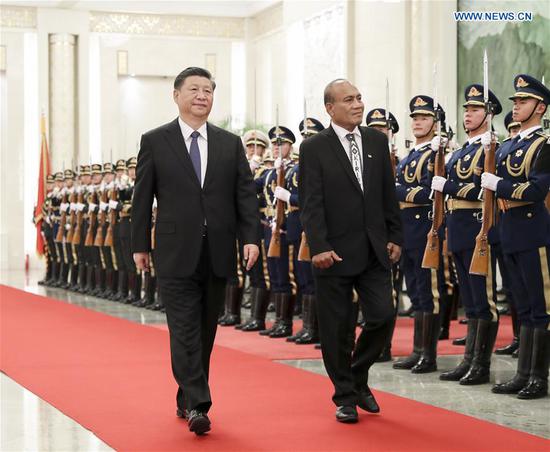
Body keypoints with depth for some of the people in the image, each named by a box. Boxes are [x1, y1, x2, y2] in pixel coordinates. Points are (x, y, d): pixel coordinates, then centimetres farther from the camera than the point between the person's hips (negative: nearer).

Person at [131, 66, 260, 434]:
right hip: (176, 253, -3)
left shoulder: (231, 143, 10)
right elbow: (142, 197, 4)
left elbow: (246, 194, 6)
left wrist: (251, 237, -6)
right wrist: (140, 245, 2)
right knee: (185, 331, -9)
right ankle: (197, 405, -13)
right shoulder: (155, 141, 2)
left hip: (218, 253, 3)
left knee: (206, 331, 10)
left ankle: (187, 398, 22)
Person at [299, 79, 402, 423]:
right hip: (335, 252, -4)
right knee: (338, 328, 3)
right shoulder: (314, 148, -4)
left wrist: (395, 237, 8)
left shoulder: (377, 141, 9)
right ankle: (346, 397, 16)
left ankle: (358, 376, 23)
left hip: (374, 250, 4)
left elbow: (389, 194, 13)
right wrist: (319, 247, -18)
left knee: (383, 316, -2)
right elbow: (310, 203, -9)